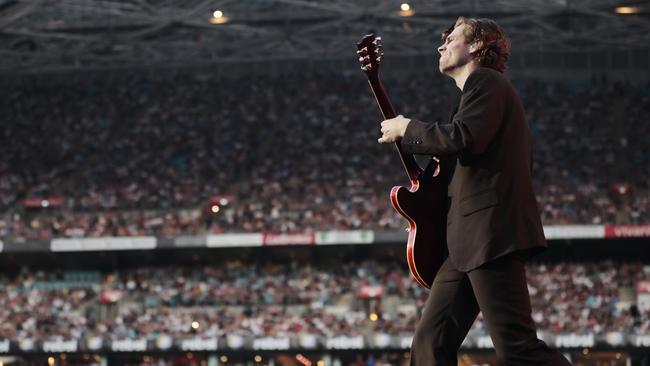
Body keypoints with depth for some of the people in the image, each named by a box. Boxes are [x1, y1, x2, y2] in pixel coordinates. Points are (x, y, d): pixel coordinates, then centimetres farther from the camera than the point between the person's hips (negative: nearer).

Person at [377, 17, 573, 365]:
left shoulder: (486, 81, -4)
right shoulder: (480, 89, 27)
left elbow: (461, 139, -20)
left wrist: (406, 129, -6)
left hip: (491, 235, -10)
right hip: (469, 244, 10)